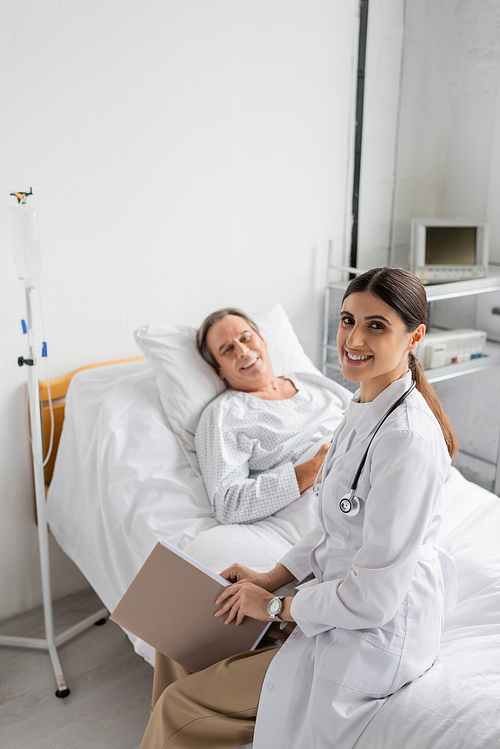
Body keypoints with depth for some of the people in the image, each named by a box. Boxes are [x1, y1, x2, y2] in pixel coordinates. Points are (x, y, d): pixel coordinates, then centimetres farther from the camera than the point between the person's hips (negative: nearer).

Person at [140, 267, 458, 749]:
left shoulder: (408, 439, -30)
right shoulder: (365, 407, 0)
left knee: (181, 709, -2)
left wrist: (276, 606, -13)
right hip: (340, 594, 9)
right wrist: (271, 579, 2)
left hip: (373, 639, -8)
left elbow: (374, 598, -26)